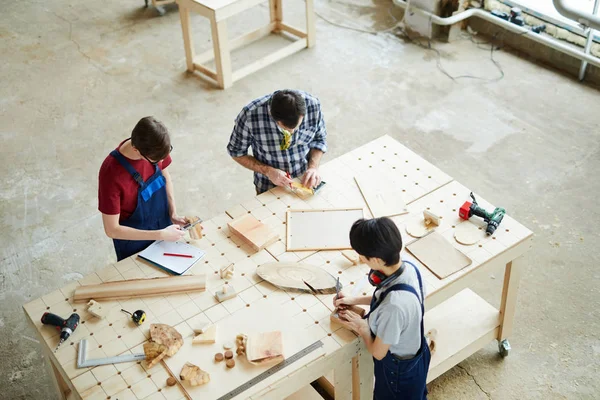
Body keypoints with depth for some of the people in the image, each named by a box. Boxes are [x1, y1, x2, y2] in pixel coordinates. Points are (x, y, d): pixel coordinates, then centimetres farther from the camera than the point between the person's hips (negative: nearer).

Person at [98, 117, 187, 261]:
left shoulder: (155, 148, -20)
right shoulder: (111, 173, -36)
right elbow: (112, 230, -29)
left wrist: (173, 214, -10)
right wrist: (160, 235, -29)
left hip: (163, 227, 5)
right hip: (133, 243, -5)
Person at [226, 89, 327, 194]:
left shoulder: (312, 104, -22)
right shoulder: (250, 115, -28)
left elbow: (319, 139, -2)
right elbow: (237, 152, -10)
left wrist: (313, 167, -18)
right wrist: (268, 171, -22)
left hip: (305, 181, 1)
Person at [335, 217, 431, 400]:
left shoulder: (394, 306, -44)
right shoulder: (408, 267, -19)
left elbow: (378, 352, -26)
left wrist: (362, 327, -10)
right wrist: (354, 300, 4)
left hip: (398, 369, -7)